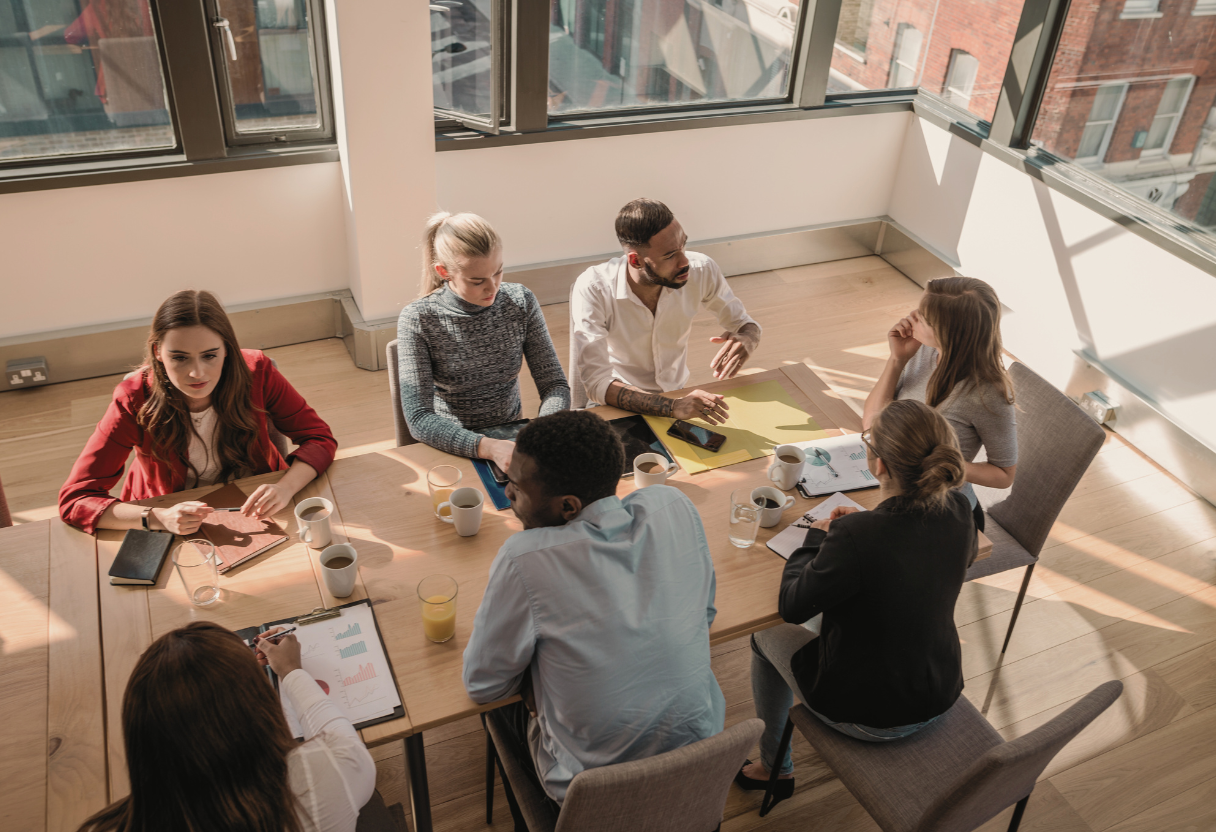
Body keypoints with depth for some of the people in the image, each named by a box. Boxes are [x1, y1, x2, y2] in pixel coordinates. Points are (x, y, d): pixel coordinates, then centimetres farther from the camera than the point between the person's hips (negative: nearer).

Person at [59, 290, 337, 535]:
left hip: (253, 514, 1)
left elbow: (320, 438, -11)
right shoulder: (135, 400, -20)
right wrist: (159, 518, -36)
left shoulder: (255, 372, -17)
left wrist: (285, 488, -32)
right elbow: (74, 499, -19)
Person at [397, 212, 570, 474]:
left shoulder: (521, 302, -3)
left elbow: (554, 384, -2)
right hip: (452, 449, -3)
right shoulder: (417, 321, -14)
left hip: (513, 437, 3)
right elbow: (419, 419, -19)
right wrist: (488, 447, -34)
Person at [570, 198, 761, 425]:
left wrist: (746, 340, -26)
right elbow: (596, 383, -31)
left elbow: (745, 324, 0)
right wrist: (672, 407, -45)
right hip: (621, 405, -2)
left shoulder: (701, 271, -16)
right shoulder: (592, 289, -25)